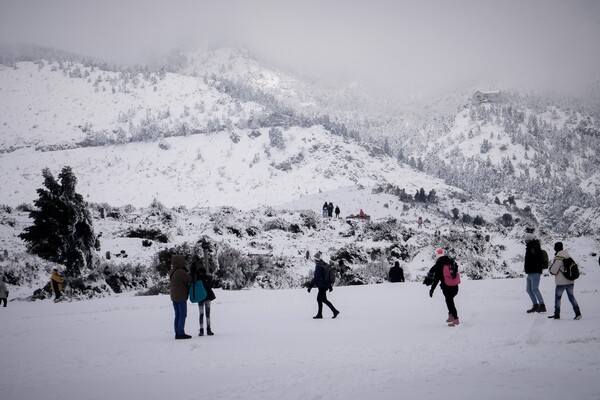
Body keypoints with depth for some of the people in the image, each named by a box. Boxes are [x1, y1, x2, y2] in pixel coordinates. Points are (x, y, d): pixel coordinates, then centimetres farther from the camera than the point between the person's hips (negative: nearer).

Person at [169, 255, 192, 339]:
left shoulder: (172, 272, 8)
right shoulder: (180, 272, -20)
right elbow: (190, 279, -14)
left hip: (174, 297, 9)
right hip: (181, 297, -9)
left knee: (177, 315, 12)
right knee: (183, 315, -3)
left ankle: (177, 333, 13)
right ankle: (181, 333, -4)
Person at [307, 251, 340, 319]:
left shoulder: (318, 267, -16)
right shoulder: (326, 265, 10)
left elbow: (316, 277, -18)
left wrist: (310, 286, -13)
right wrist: (330, 285, 24)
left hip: (322, 286, -9)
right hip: (326, 285, 9)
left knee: (324, 299, -4)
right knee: (319, 299, 14)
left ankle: (335, 311, -7)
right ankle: (319, 314, 16)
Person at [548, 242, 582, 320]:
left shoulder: (558, 258, -16)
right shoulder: (568, 256, 7)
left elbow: (553, 271, -13)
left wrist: (550, 268, 8)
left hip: (561, 282, -6)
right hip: (570, 281, 6)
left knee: (557, 297, 6)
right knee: (571, 296, 9)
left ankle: (557, 314, 12)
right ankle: (577, 312, -3)